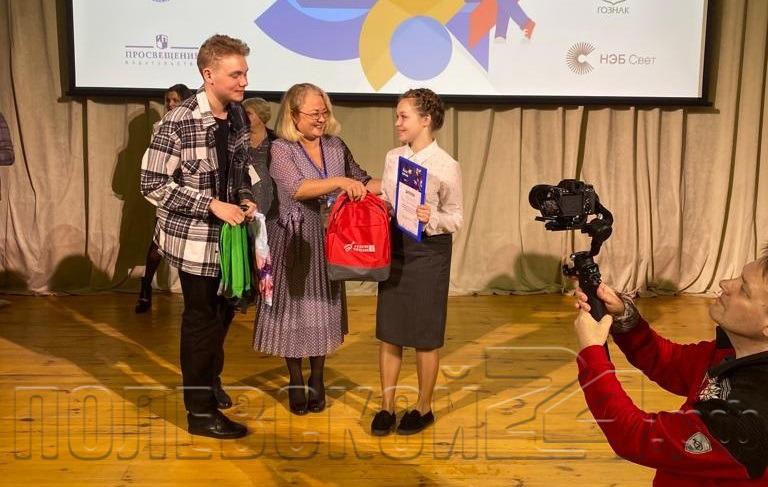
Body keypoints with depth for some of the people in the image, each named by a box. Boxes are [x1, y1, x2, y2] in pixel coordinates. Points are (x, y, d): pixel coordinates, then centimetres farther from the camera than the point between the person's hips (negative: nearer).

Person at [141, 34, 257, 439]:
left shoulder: (237, 114, 1)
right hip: (194, 238, -7)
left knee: (223, 311, 21)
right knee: (202, 319, 4)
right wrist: (212, 204, -24)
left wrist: (245, 198, -5)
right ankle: (200, 411, 21)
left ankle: (209, 379, 45)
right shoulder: (179, 122, -21)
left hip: (227, 233, 7)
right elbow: (153, 184, -19)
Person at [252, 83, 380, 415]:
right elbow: (296, 188, -25)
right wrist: (338, 182, -35)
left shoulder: (336, 147, 5)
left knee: (323, 309, 11)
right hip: (293, 243, -4)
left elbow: (362, 181, 13)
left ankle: (317, 379, 28)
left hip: (327, 242, 4)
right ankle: (295, 381, 24)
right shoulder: (281, 149, -10)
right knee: (294, 309, 6)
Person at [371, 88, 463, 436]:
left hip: (428, 252, -5)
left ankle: (424, 408, 25)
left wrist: (432, 218, -26)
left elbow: (456, 218, -8)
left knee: (425, 336, 7)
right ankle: (386, 406, 24)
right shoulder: (393, 157, 5)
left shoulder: (446, 166, -11)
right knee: (388, 332, 10)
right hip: (394, 248, 5)